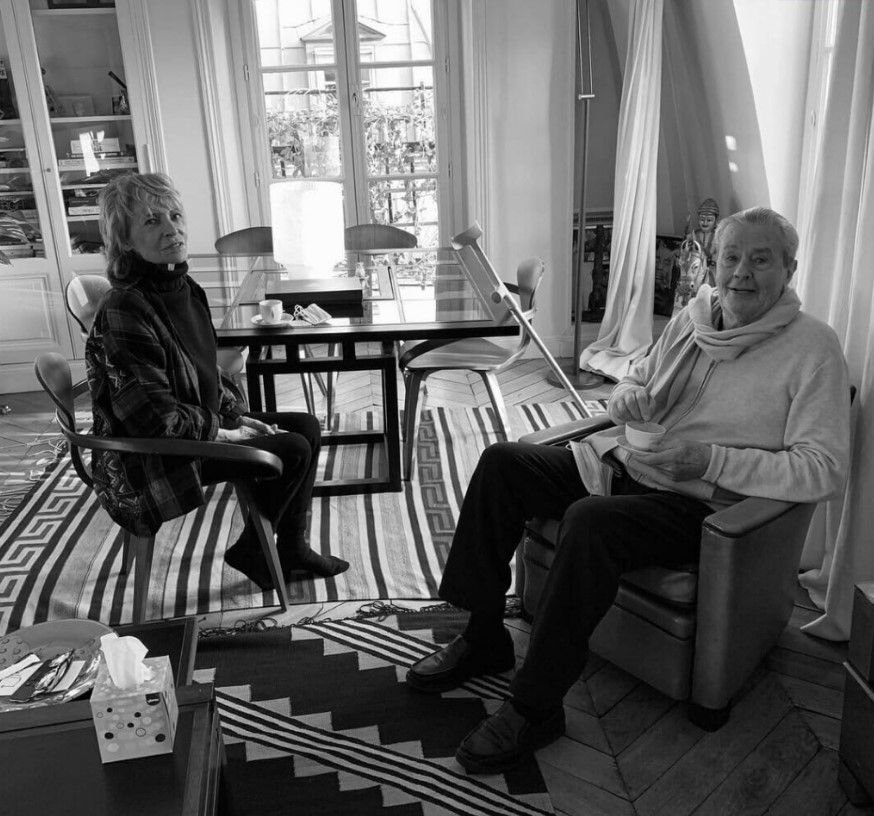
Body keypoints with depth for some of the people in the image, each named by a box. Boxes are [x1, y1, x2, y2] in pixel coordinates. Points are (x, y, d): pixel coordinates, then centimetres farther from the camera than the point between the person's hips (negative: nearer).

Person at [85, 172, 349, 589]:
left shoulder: (185, 289, 4)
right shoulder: (123, 312, -26)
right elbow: (151, 415, -27)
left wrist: (239, 415, 3)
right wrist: (223, 432, -17)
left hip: (203, 423, 10)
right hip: (147, 462, -10)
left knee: (306, 426, 6)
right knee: (292, 450, -16)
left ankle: (292, 548, 16)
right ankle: (250, 551, 8)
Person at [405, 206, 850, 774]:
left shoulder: (812, 348, -10)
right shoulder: (693, 318, 10)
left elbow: (825, 470, -16)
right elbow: (630, 387, 21)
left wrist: (712, 461, -24)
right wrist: (629, 398, -6)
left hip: (700, 504, -7)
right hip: (624, 462, 8)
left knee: (589, 520, -35)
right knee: (501, 462, -5)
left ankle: (536, 708, -19)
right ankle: (484, 638, 5)